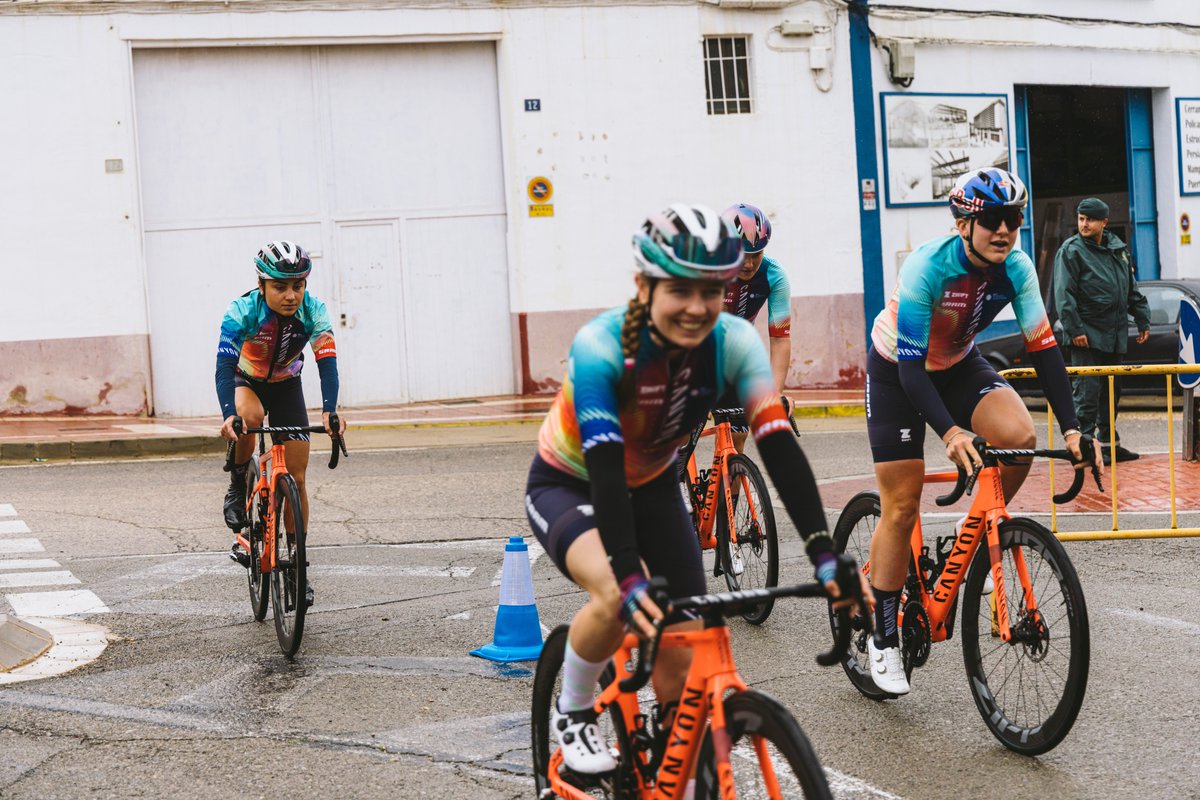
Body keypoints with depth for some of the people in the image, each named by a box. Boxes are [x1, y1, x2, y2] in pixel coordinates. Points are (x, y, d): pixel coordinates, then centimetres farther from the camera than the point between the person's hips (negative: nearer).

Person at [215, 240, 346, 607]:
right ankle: (238, 485, -10)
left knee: (296, 478, -5)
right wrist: (229, 415, -54)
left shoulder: (313, 311, -25)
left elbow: (326, 361, -34)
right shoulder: (242, 311, -31)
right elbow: (224, 365, -38)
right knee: (251, 415, -38)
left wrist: (329, 410, -51)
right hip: (244, 382, -2)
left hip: (286, 385, 2)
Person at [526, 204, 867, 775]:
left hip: (651, 488, 4)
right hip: (569, 487, -4)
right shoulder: (601, 345, -33)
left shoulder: (733, 343, -23)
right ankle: (571, 715, -6)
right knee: (619, 598, -34)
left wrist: (823, 552, -41)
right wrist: (630, 577, -53)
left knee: (682, 662, -5)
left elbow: (779, 446, -29)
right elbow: (604, 466, -41)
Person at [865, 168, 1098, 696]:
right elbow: (911, 366, -35)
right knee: (901, 509, -6)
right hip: (897, 372, -4)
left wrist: (1071, 428, -25)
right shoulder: (926, 267, -32)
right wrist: (950, 432, -49)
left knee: (1019, 436, -27)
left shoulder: (1016, 270, -18)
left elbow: (1043, 347, -15)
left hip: (959, 365, 4)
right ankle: (884, 639, 7)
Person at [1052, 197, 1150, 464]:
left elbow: (1132, 289, 20)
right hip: (1087, 335, -7)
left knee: (1111, 392, 13)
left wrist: (1143, 320, 16)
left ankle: (1109, 443, 21)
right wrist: (1074, 330, -18)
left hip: (1115, 336, 7)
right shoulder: (1071, 251, -7)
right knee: (1088, 392, -7)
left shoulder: (1117, 248, 13)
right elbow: (1064, 295, -12)